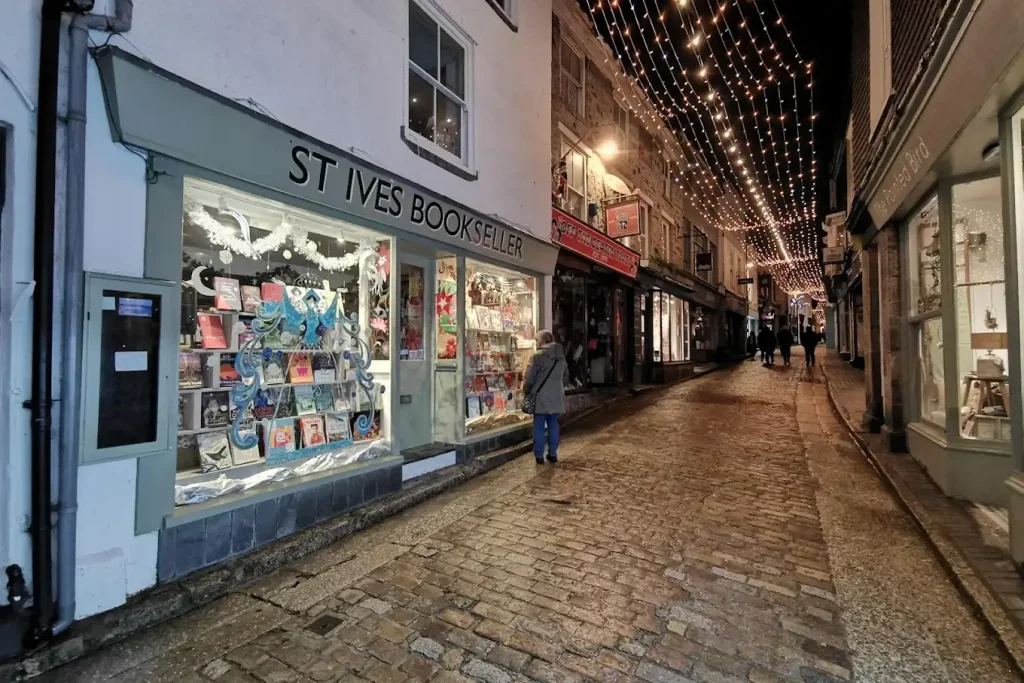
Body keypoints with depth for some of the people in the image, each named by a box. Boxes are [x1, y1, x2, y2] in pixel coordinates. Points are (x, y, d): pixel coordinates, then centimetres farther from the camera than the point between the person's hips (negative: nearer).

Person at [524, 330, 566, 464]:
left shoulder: (538, 356, -12)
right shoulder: (561, 356, 9)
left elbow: (529, 377, -10)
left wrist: (526, 391, 4)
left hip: (541, 396, -5)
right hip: (556, 396, 5)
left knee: (539, 426, 3)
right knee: (553, 425, 12)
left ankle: (539, 456, 7)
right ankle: (553, 454, 17)